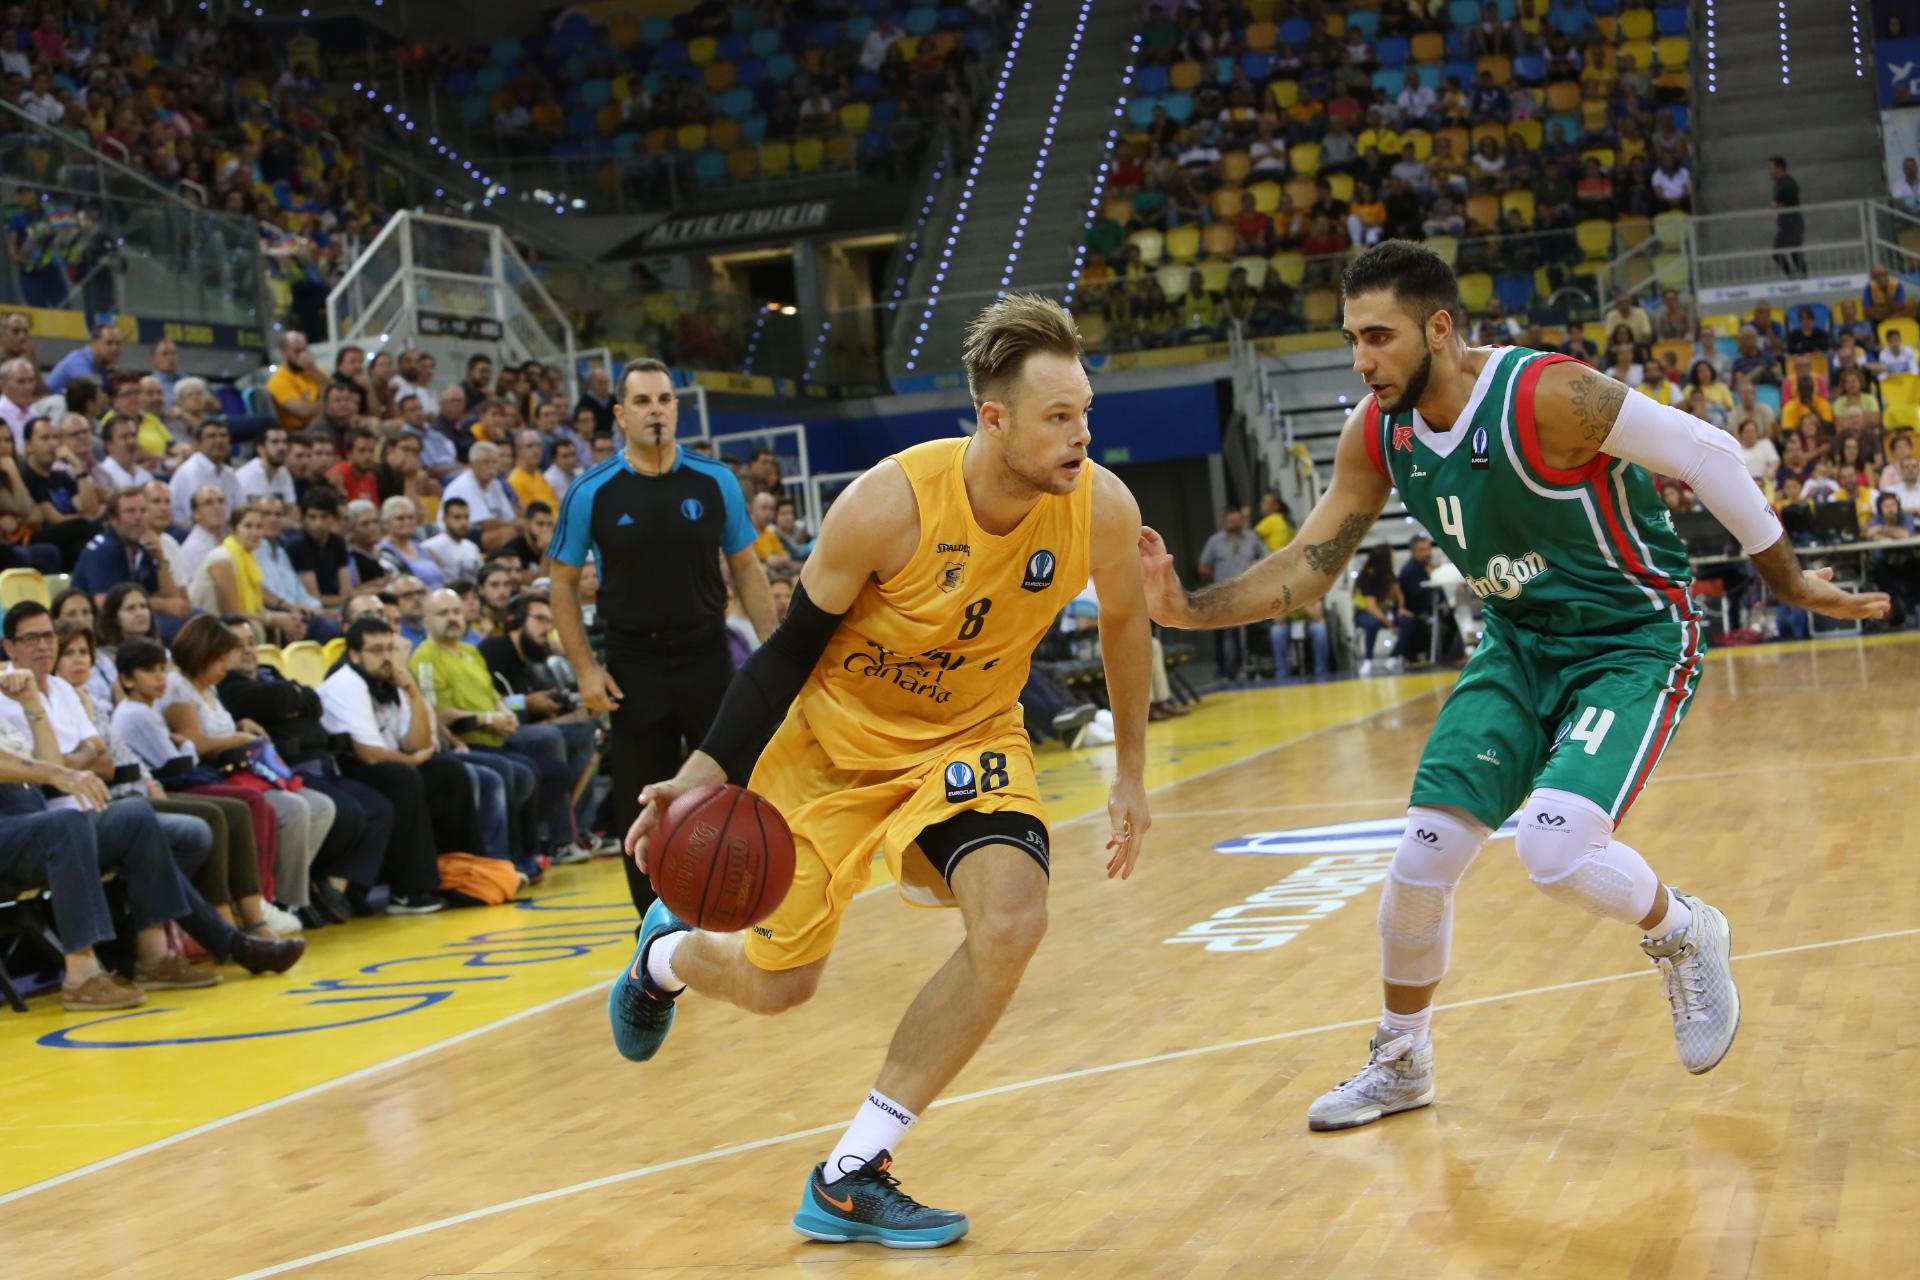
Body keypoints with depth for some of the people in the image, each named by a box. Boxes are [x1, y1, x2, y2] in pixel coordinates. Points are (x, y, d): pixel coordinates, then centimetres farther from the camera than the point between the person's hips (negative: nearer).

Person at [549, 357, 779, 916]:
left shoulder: (715, 481, -2)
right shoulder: (592, 491, -6)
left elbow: (745, 567, 6)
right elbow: (563, 581, 1)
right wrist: (586, 668, -6)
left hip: (706, 655, 1)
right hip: (633, 666, -1)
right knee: (641, 806, 5)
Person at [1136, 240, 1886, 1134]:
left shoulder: (1547, 396, -27)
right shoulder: (1377, 435, -6)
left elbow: (1708, 453, -17)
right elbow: (1307, 568, 0)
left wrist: (1788, 582, -8)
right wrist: (1190, 609, -15)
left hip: (1635, 641, -6)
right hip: (1520, 646, 6)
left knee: (1555, 849, -26)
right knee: (1422, 855, -2)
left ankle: (1683, 936, 9)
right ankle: (1399, 1063, 22)